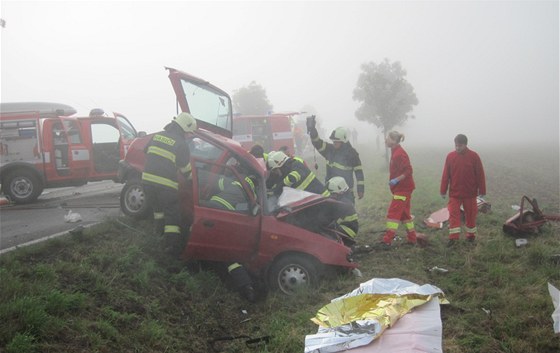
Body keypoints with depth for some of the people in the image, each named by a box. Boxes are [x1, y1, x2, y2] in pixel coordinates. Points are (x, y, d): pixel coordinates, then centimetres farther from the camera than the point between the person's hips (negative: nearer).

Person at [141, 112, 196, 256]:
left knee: (158, 206, 29)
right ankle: (172, 245, -5)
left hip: (147, 180, 6)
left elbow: (146, 152, 24)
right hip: (166, 185, -6)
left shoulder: (157, 136, 10)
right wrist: (191, 178, 19)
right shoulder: (181, 144, -6)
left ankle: (160, 230, 45)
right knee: (173, 214, 2)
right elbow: (186, 168, 0)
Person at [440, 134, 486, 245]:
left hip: (470, 193, -1)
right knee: (453, 214, -6)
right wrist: (443, 190, 1)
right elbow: (445, 175, 2)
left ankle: (471, 235, 25)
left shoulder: (474, 156, -7)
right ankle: (453, 237, -5)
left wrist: (482, 191, -4)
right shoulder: (450, 156, -2)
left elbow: (480, 174, -4)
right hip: (454, 193, 1)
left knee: (470, 214, 10)